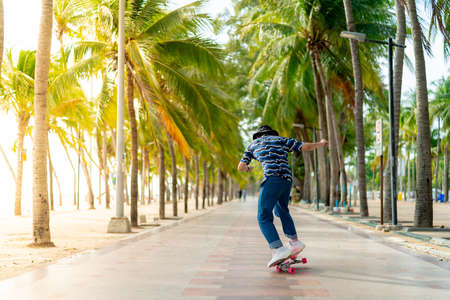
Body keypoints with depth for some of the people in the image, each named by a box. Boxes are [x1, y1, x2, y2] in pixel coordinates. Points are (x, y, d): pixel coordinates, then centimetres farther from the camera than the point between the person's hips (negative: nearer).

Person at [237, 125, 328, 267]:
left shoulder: (253, 144, 20)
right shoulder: (282, 140, 24)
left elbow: (241, 167, 20)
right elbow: (305, 146, 16)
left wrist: (247, 168, 44)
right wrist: (320, 144, 36)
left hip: (272, 179, -5)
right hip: (287, 179, 5)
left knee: (264, 217, -4)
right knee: (281, 210, 28)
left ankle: (278, 250, -20)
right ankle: (295, 242, 25)